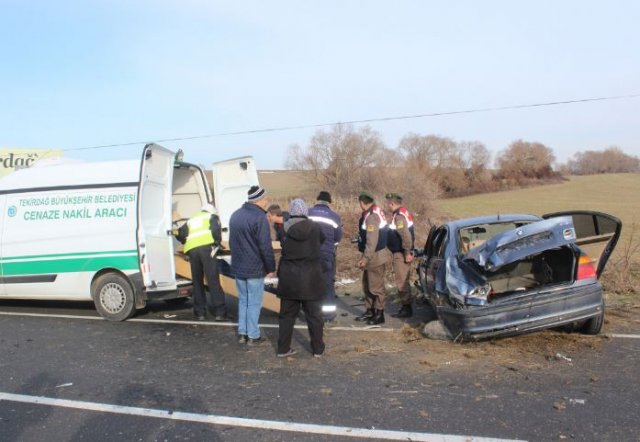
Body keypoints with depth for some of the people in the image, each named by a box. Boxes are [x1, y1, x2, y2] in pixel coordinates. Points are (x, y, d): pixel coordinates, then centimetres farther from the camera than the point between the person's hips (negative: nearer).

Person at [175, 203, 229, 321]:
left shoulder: (191, 220, 35)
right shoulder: (212, 216, 21)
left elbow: (180, 235, 25)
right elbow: (216, 230, 1)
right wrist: (216, 244, 6)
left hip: (192, 250, 4)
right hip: (206, 247, -4)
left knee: (197, 282, 12)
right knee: (213, 280, -5)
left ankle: (200, 313, 15)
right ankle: (219, 312, -7)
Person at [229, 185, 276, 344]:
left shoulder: (235, 215, 10)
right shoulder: (259, 217, -17)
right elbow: (265, 246, -18)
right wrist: (271, 267, -9)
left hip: (238, 267, 7)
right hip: (254, 269, -7)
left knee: (243, 300, 17)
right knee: (254, 302, 3)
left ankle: (242, 333, 19)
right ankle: (253, 335, 9)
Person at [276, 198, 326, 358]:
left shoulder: (285, 228, -7)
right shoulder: (315, 228, -7)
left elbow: (283, 251, 0)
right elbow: (322, 240, 12)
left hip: (289, 278, 1)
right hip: (311, 278, -1)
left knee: (286, 315, 13)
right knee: (314, 315, 11)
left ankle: (283, 348, 19)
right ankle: (317, 349, 19)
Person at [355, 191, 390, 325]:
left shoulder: (371, 216, -21)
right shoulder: (374, 212, 10)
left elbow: (372, 241, -26)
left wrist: (365, 258, -23)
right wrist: (365, 257, 19)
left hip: (375, 257, -10)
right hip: (372, 256, 10)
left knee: (376, 286, -1)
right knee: (367, 285, 18)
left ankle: (379, 315, 8)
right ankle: (370, 311, 28)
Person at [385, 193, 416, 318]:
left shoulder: (399, 217, -19)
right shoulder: (403, 213, 14)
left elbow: (406, 236, -28)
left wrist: (407, 252, -23)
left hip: (400, 255, -11)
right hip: (400, 253, 11)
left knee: (402, 282, -5)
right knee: (403, 281, 15)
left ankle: (406, 309, 1)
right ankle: (405, 307, 23)